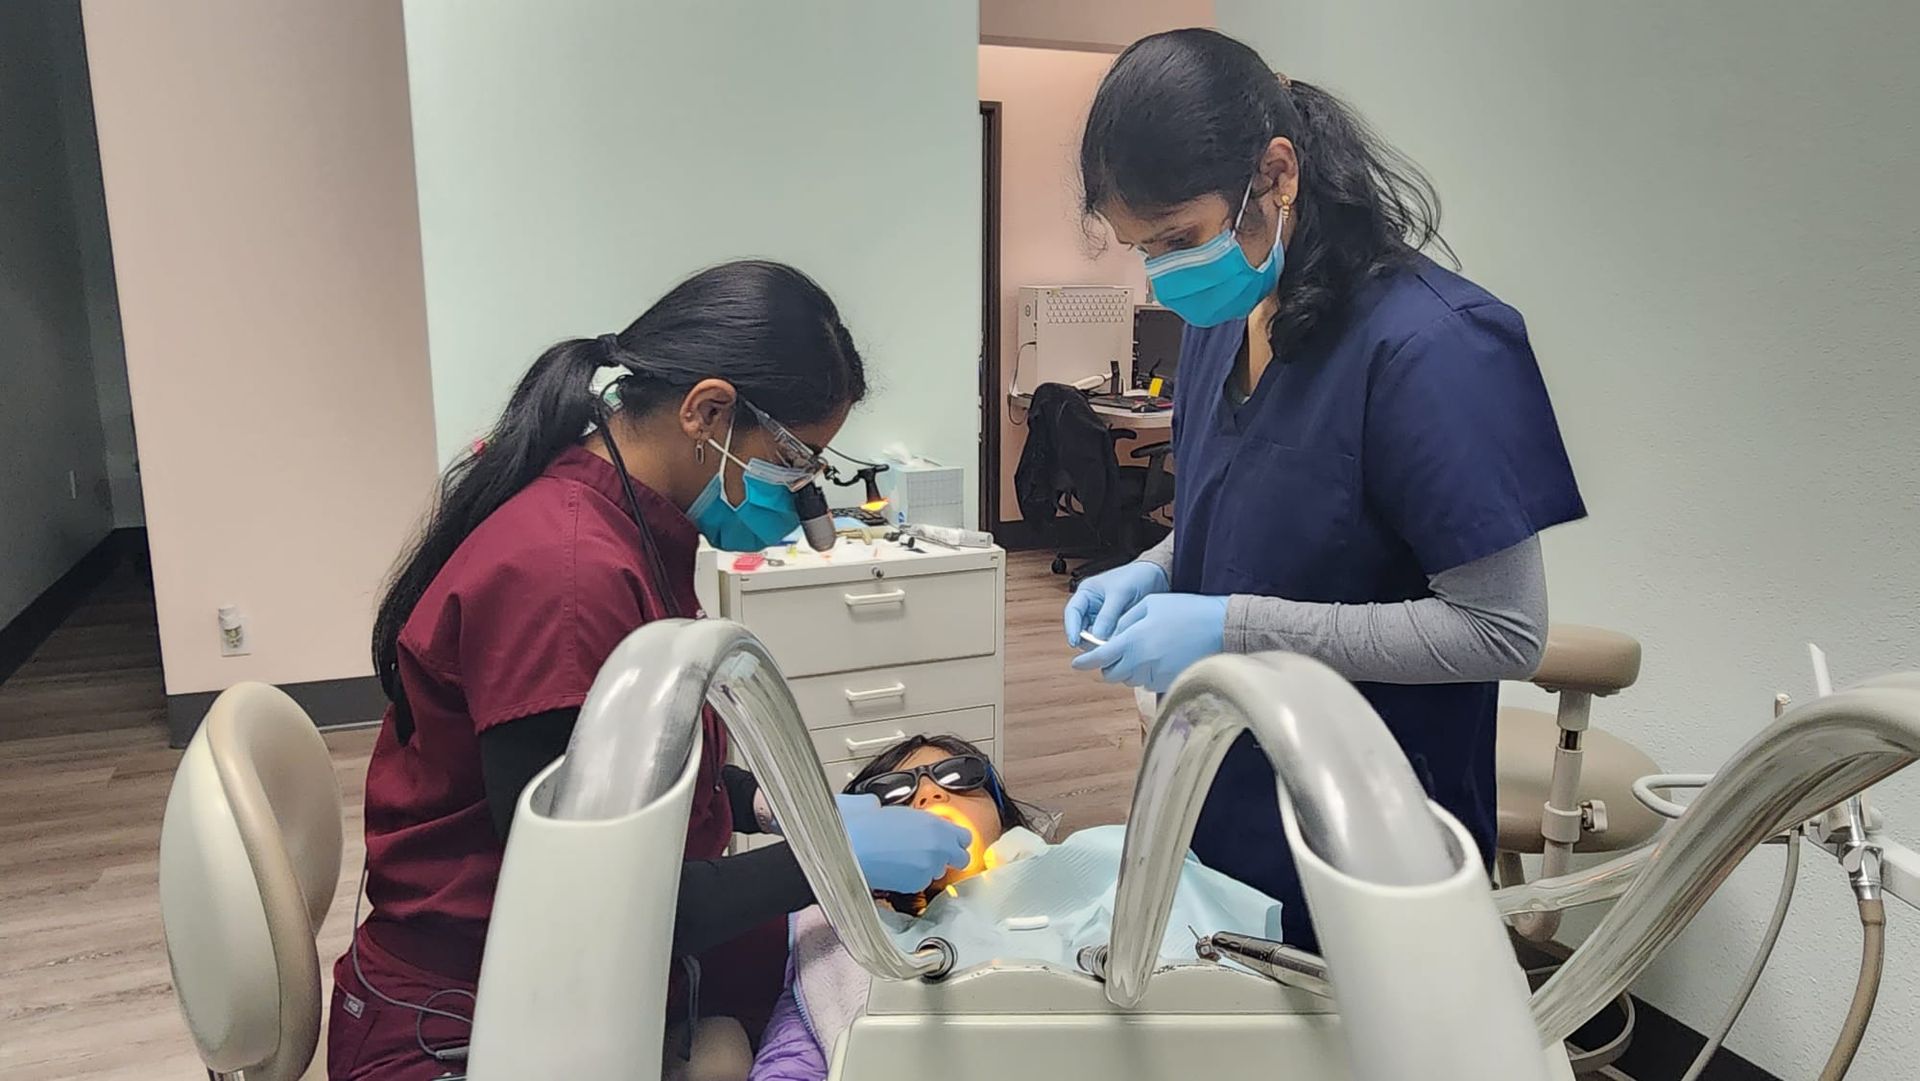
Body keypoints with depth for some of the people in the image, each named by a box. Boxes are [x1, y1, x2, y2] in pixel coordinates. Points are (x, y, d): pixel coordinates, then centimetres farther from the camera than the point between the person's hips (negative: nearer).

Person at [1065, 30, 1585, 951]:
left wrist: (1235, 627, -24)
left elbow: (1505, 631, -21)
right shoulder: (1220, 320, 2)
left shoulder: (1433, 345, -21)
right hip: (1221, 805, 7)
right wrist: (1152, 575, -4)